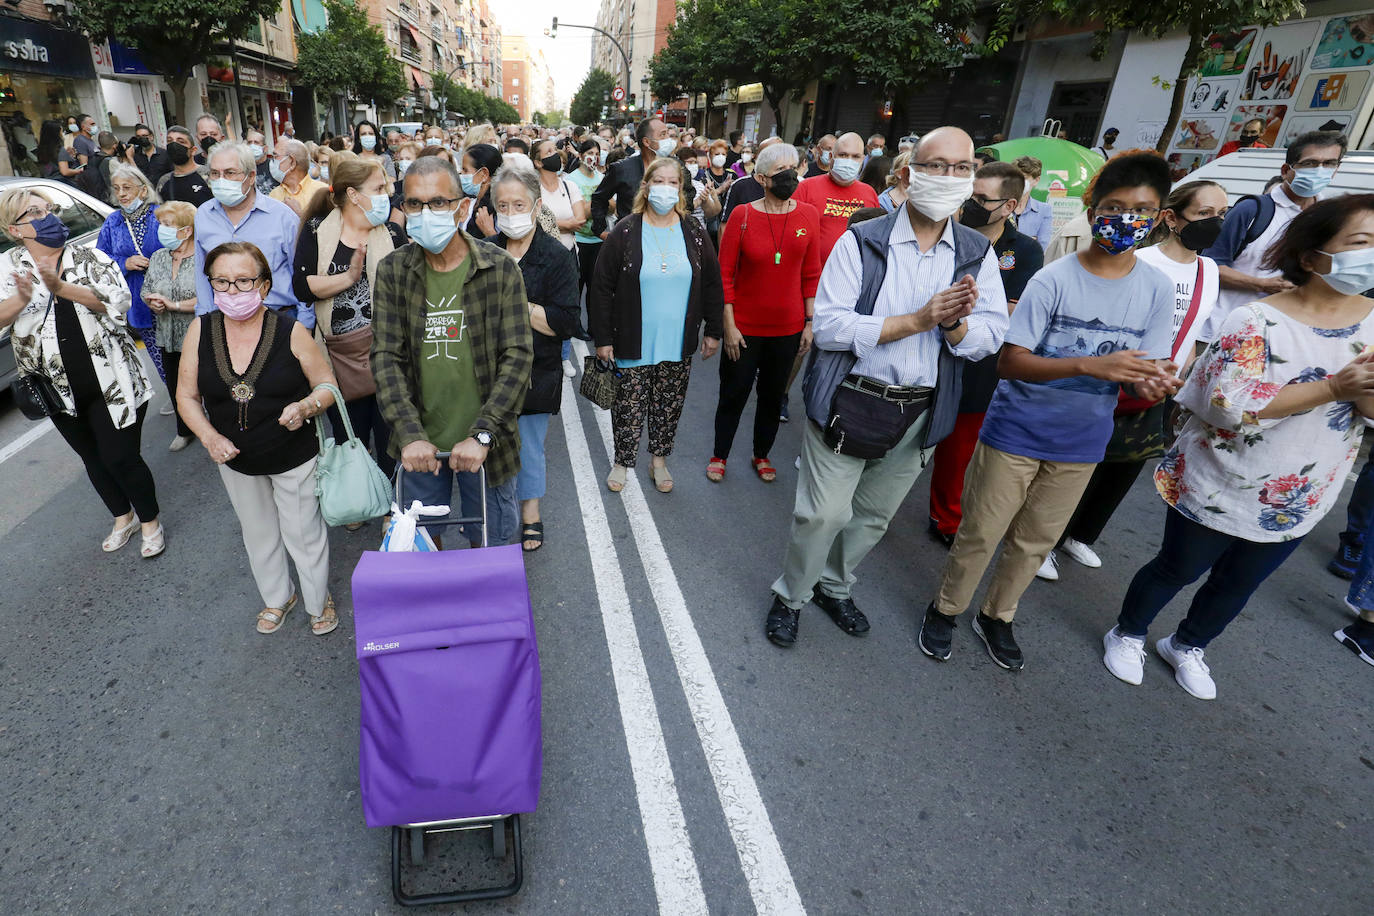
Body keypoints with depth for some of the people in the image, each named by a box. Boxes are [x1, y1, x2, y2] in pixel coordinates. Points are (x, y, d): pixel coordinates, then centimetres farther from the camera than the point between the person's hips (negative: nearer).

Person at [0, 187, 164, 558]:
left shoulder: (91, 257, -2)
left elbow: (117, 300, -17)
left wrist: (61, 287, -28)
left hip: (110, 381, -3)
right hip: (59, 388, 4)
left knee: (120, 457, -3)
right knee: (93, 459, 16)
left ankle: (150, 521, 18)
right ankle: (122, 518, 36)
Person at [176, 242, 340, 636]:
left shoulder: (290, 332, -16)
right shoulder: (201, 330, -8)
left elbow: (327, 385, -8)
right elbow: (186, 396, 1)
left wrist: (305, 407, -28)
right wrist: (210, 437, -14)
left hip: (295, 457, -3)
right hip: (235, 460, 4)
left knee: (303, 533, 10)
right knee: (258, 533, 22)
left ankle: (319, 600, 36)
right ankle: (278, 597, 47)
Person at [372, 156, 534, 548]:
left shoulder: (501, 270, -9)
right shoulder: (392, 272, -1)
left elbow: (518, 356, -14)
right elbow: (386, 357, -5)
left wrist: (482, 434, -21)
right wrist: (409, 434, -18)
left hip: (485, 442, -2)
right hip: (419, 443, 2)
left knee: (489, 540, 15)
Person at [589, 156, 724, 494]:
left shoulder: (694, 232, 2)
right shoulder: (625, 231, -6)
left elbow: (712, 284, 9)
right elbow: (602, 287, -5)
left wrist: (713, 330, 8)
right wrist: (602, 338, -8)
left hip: (679, 342, 3)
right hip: (634, 342, -2)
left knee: (670, 405, 13)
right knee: (629, 406, 6)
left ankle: (659, 460, 33)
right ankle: (622, 462, 27)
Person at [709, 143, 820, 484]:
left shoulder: (808, 215, -2)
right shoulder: (742, 215, -8)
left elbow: (811, 274, 3)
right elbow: (725, 274, -7)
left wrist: (809, 323, 1)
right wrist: (729, 326, -10)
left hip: (788, 328, 3)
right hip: (745, 328, -2)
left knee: (772, 395, 17)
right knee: (733, 394, 9)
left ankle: (762, 454, 37)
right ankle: (719, 455, 30)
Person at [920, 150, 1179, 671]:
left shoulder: (1156, 289, -1)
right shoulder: (1054, 280, -13)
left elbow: (1142, 373, 2)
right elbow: (1009, 361, -19)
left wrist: (1149, 383, -23)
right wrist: (1090, 365, -32)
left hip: (1081, 444, 4)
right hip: (1016, 433, -4)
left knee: (1034, 541, 18)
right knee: (980, 534, 6)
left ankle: (996, 617, 39)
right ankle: (945, 610, 29)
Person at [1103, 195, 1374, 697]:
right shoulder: (1258, 321, -20)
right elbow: (1229, 404, -29)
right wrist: (1332, 387, -30)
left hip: (1297, 502, 6)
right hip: (1218, 490, -6)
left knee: (1238, 585, 22)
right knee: (1175, 571, 13)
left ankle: (1186, 646, 46)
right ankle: (1127, 634, 38)